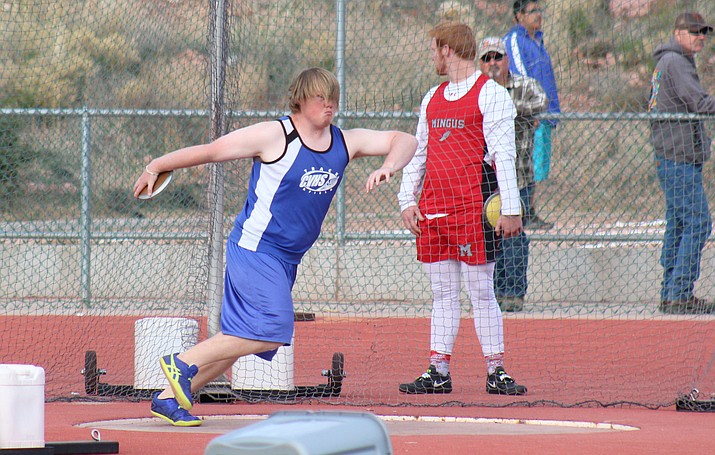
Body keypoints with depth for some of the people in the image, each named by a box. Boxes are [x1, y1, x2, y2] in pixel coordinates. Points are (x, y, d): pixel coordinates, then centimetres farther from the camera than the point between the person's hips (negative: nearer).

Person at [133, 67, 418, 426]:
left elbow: (404, 141, 12)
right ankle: (182, 363, -12)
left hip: (287, 259, 8)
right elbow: (209, 151, -3)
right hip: (254, 248, -8)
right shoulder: (275, 136, -11)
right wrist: (155, 167, 4)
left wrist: (388, 167, -11)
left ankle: (169, 398, 14)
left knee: (238, 341, 7)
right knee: (274, 328, -21)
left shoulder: (344, 143, 8)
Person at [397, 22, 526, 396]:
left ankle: (495, 372, 1)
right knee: (442, 293, 8)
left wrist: (510, 208, -14)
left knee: (480, 291, -4)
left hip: (472, 208, -6)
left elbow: (503, 154, -9)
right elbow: (417, 151, 21)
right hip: (432, 209, 6)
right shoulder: (432, 98, 17)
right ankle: (438, 372, 10)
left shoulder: (491, 94, -4)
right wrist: (407, 200, 11)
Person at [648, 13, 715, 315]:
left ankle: (670, 294, 15)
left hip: (670, 157, 11)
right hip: (679, 157, -11)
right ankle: (680, 294, -15)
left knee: (678, 224, 13)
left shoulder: (666, 62, 19)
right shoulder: (675, 62, -13)